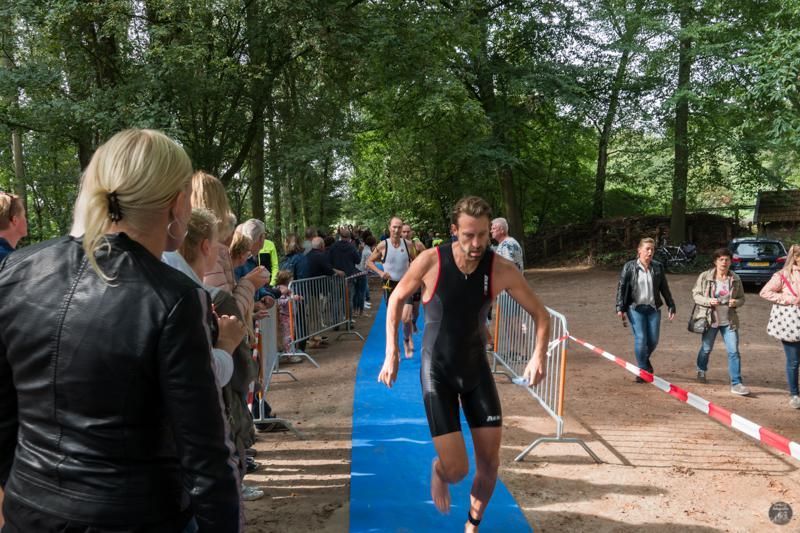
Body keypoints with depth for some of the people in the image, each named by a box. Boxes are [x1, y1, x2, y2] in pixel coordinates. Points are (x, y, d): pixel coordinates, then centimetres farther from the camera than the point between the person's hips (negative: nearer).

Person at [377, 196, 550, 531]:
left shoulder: (502, 271, -15)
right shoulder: (430, 262, -19)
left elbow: (541, 315, -4)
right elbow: (396, 300, -2)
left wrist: (539, 354, -22)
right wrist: (392, 353, -6)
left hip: (477, 368, 3)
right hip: (437, 372, -2)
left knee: (490, 462, 6)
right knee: (456, 470, -9)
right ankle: (438, 472, 30)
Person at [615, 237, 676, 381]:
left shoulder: (658, 267, 5)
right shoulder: (629, 267, -3)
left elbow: (664, 288, 12)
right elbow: (621, 287, -3)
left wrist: (671, 306, 12)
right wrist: (620, 308, -10)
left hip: (653, 309, 3)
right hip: (635, 308, -3)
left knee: (653, 340, 4)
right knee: (640, 338, -10)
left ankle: (645, 359, 36)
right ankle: (642, 370, 5)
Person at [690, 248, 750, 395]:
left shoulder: (735, 279, 1)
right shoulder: (705, 276, -7)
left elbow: (742, 298, 10)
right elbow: (696, 294, -3)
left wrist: (736, 302, -13)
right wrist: (708, 301, -20)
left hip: (729, 321, 1)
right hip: (710, 319, -1)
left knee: (733, 351, -6)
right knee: (706, 349, 14)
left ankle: (736, 384, -3)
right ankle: (701, 371, 43)